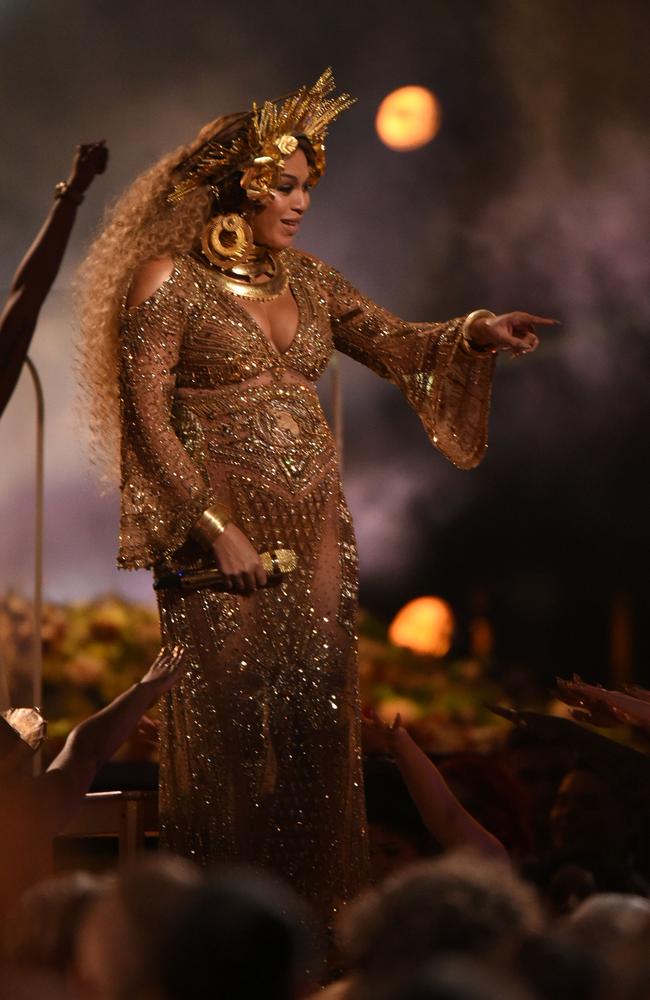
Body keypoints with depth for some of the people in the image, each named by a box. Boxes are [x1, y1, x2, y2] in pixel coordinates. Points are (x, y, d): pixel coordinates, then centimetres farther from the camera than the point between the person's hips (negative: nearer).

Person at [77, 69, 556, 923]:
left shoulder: (309, 280, 13)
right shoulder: (170, 282, -5)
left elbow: (392, 344, 5)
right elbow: (144, 416, -10)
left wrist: (476, 335, -15)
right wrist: (215, 527, -15)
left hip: (313, 526, 6)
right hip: (220, 525, -5)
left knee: (314, 716, 5)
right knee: (228, 720, -3)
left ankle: (313, 909, 14)